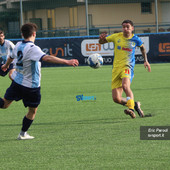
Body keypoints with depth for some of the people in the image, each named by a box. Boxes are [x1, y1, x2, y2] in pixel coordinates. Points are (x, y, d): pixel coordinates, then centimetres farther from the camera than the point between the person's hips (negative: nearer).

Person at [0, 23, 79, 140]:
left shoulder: (18, 45, 1)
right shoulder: (32, 49, -22)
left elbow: (12, 57, 23)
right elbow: (47, 58, -37)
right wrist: (66, 62, -43)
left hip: (17, 81, 6)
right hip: (31, 85, -6)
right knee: (33, 110, 13)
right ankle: (23, 134, 20)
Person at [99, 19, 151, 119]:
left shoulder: (135, 39, 4)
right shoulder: (116, 37, 6)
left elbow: (142, 47, 26)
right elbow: (101, 42, 17)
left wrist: (146, 61, 18)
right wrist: (102, 38, -6)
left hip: (127, 67, -3)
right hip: (116, 68, 3)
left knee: (125, 85, -37)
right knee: (116, 99, -4)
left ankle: (131, 109, -39)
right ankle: (135, 105, 19)